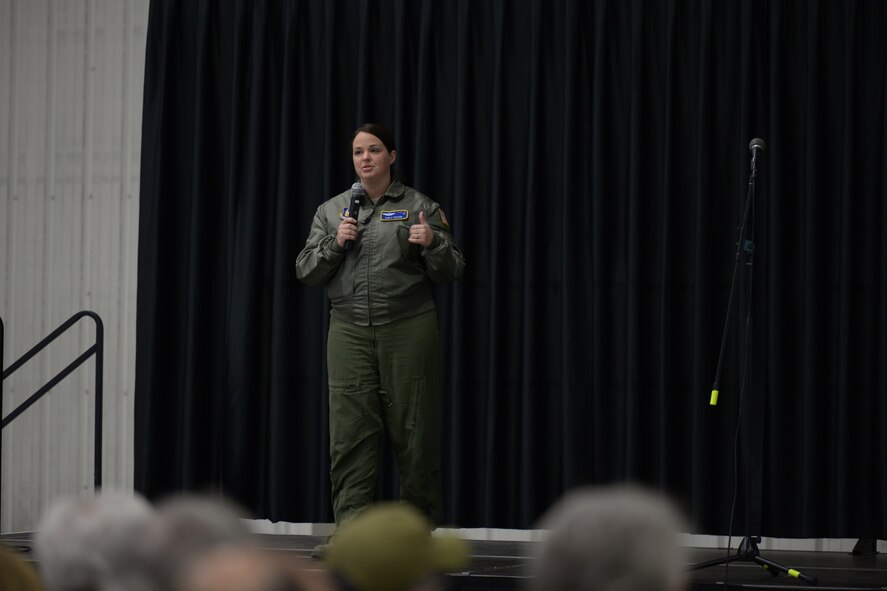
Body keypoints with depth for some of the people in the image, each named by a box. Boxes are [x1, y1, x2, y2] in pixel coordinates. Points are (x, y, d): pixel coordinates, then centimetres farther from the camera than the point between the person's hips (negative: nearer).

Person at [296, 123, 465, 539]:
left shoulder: (420, 207, 4)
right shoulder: (331, 211, 12)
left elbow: (450, 272, 3)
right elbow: (305, 271, 9)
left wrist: (432, 243, -17)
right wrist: (334, 244, -7)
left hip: (407, 329, -2)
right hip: (350, 330, 2)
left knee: (413, 431, 2)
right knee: (350, 431, -4)